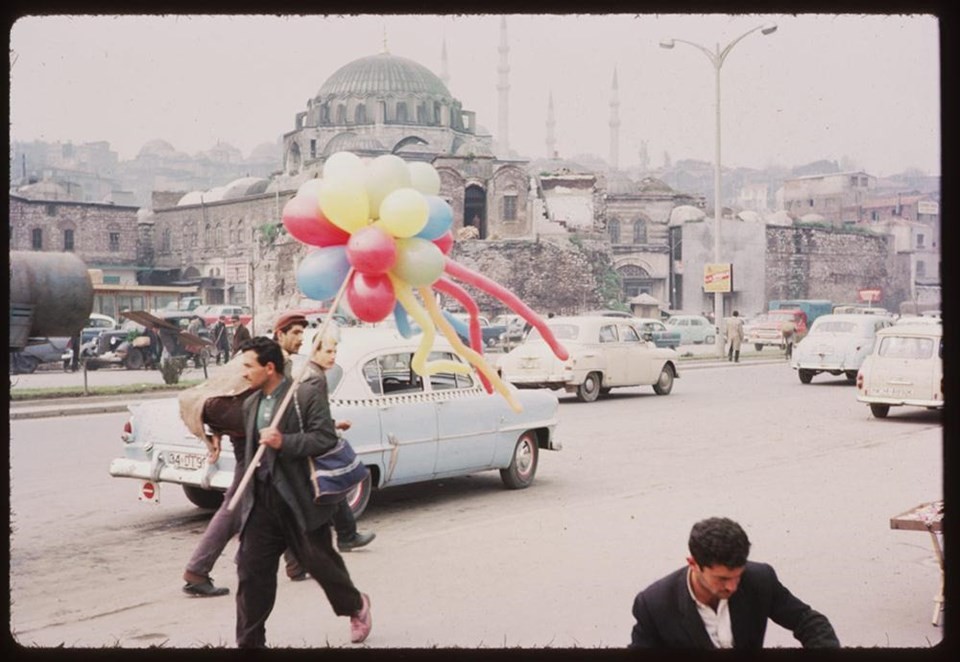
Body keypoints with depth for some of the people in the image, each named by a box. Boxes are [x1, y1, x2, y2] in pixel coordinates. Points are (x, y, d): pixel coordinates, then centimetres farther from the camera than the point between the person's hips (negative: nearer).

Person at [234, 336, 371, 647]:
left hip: (301, 498, -5)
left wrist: (283, 443, -27)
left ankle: (356, 605, 37)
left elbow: (326, 438, -17)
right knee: (251, 569, 1)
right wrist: (246, 497, 22)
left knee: (319, 561, 9)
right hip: (261, 501, 6)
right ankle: (250, 642, 10)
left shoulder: (307, 394, -10)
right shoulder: (250, 403, 12)